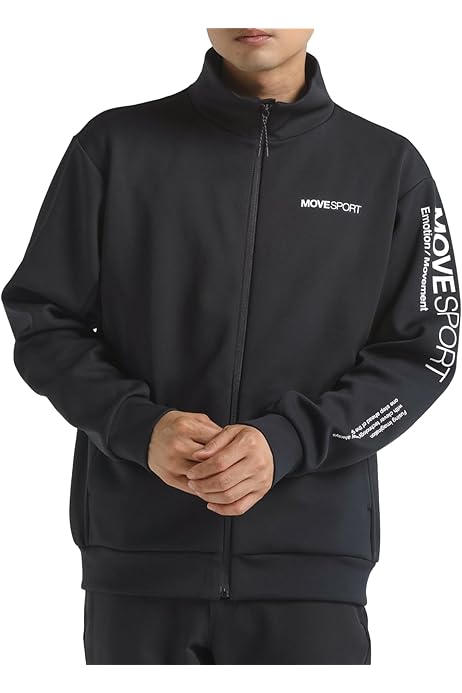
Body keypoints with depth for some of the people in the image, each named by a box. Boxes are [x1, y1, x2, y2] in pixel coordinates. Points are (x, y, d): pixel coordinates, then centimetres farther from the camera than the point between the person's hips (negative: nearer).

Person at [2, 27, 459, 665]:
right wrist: (137, 426, -12)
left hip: (313, 564, 0)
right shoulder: (115, 146, 5)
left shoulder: (389, 167, 6)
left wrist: (287, 441, -13)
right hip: (138, 559, 0)